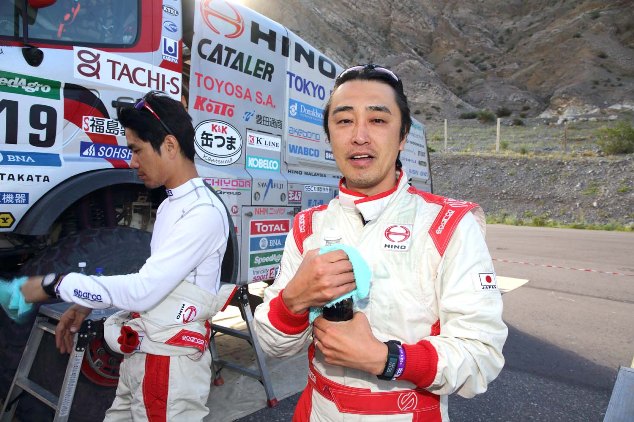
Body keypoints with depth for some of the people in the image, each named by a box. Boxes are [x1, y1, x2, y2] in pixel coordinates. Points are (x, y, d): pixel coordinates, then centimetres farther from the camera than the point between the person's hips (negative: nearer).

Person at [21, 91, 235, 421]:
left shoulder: (204, 211, -21)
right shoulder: (170, 205, 10)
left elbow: (144, 291, -23)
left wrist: (55, 285, -13)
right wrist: (86, 304, 10)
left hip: (170, 363, -8)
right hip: (140, 356, 8)